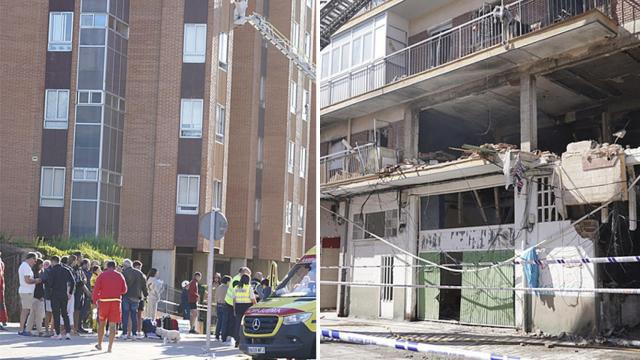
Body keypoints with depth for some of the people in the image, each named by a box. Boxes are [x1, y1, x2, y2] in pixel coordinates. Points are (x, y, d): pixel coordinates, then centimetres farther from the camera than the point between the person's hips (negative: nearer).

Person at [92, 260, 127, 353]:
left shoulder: (102, 275, 0)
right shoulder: (120, 276, 5)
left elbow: (96, 289, -4)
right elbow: (124, 290, 11)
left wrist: (95, 300, 6)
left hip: (103, 301, 0)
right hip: (116, 301, 0)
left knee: (102, 323, 16)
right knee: (112, 325, 1)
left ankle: (99, 344, 25)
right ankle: (110, 347, -3)